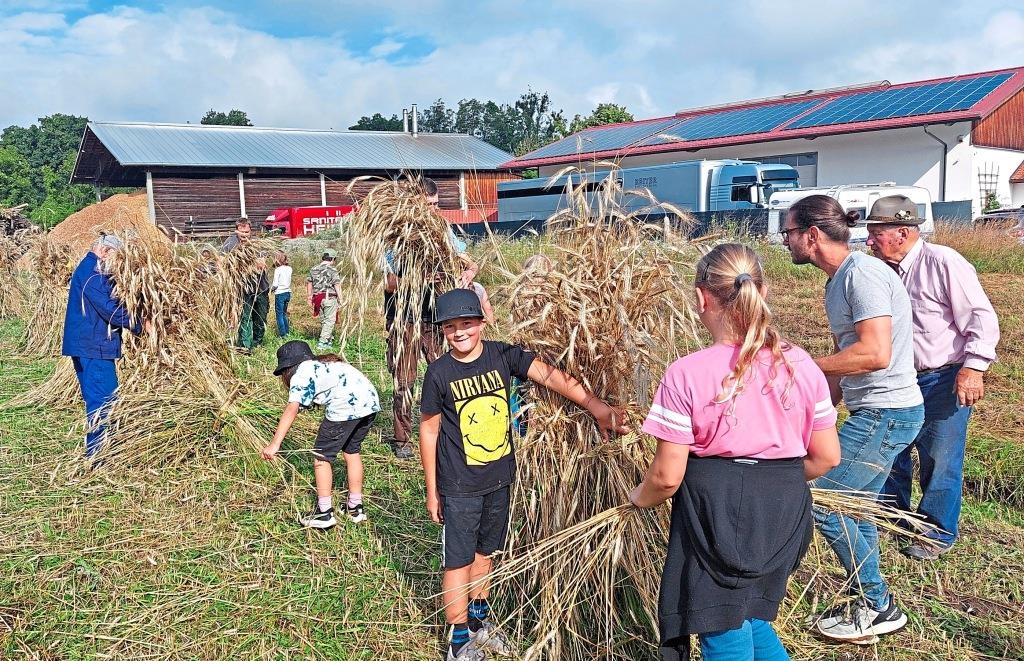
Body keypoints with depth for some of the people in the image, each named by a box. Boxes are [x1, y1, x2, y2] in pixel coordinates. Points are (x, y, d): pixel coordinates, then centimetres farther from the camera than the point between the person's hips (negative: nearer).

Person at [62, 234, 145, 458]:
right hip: (94, 346, -11)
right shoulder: (92, 272, -15)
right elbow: (109, 308, -20)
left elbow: (106, 303, 21)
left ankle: (96, 449, 24)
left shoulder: (88, 268, 18)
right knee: (102, 399, -7)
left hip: (86, 345, 11)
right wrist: (138, 324, -11)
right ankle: (98, 454, -4)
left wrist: (133, 319, 11)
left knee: (97, 398, 16)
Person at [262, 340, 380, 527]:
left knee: (322, 456, 11)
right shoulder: (327, 363, 32)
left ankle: (324, 513, 16)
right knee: (352, 450, 26)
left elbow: (292, 409, -6)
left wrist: (275, 443, -11)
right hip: (371, 402, 8)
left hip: (345, 407, -8)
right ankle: (356, 508, 34)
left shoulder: (301, 373, 7)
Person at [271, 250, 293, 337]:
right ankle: (287, 331, 22)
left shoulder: (278, 270, -14)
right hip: (288, 292, 6)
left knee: (279, 314, 3)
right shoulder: (289, 269, 4)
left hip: (280, 293, -6)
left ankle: (282, 334, 3)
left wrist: (271, 288, 3)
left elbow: (275, 284, -13)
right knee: (284, 313, 18)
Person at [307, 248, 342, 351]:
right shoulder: (332, 270, -10)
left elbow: (309, 284, 16)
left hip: (317, 298, 7)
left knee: (323, 320, 16)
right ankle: (322, 343, -7)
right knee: (330, 320, -2)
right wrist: (340, 299, -11)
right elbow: (337, 285, -13)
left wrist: (309, 298, 25)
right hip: (330, 298, -6)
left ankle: (330, 340, 27)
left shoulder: (313, 269, 10)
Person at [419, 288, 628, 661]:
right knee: (459, 561, 7)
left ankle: (478, 619, 42)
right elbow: (429, 430, -5)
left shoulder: (502, 356, -8)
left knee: (484, 552, 21)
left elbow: (550, 376, -19)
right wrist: (431, 490, -2)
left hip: (499, 479, 4)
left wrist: (596, 407, -31)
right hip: (459, 487, -3)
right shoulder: (439, 373, -12)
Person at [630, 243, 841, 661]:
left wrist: (639, 498, 9)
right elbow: (826, 457, 4)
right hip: (783, 512, 5)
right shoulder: (802, 365, -4)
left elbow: (667, 476, -13)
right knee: (749, 616, 27)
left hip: (716, 512, -4)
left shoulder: (686, 374, -17)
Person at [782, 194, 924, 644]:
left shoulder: (862, 273, -18)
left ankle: (877, 606, 11)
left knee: (821, 501, -6)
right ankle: (869, 605, 29)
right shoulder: (838, 281, 13)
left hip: (885, 413, -10)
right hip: (874, 412, 10)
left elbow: (875, 354, -27)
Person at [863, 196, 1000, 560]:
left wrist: (973, 367, -24)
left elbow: (982, 318, -16)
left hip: (945, 381, -7)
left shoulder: (943, 262, -16)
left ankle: (938, 533, 22)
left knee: (940, 460, 3)